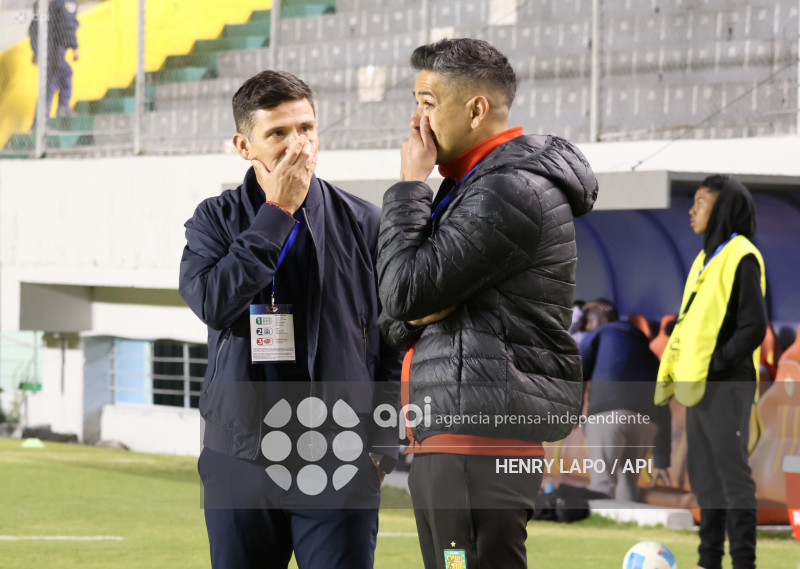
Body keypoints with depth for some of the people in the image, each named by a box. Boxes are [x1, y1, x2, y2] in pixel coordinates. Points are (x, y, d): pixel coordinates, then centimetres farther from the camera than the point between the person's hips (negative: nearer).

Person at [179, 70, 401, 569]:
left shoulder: (363, 223, 5)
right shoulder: (215, 220, 7)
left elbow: (394, 342, 7)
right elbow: (212, 302, -14)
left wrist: (382, 444, -1)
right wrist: (276, 213, -11)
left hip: (338, 465, -1)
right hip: (240, 459, 1)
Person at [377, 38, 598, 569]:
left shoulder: (511, 191, -13)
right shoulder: (473, 186, 21)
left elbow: (406, 289, -17)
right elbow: (395, 318, 20)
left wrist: (410, 184, -7)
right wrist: (413, 316, -4)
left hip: (481, 432, -11)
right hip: (446, 437, 11)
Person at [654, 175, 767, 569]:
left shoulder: (741, 256, -10)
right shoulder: (706, 258, 17)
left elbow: (754, 327, -15)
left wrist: (713, 367, -18)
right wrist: (670, 372, 12)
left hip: (726, 386, -9)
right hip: (697, 386, 9)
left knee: (732, 473, -7)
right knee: (704, 476, 11)